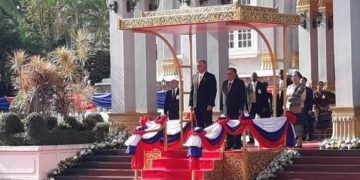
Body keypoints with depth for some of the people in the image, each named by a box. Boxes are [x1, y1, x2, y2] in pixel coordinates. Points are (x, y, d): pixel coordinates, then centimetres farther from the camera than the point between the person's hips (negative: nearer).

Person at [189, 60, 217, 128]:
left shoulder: (210, 77, -2)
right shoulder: (194, 77, 15)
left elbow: (213, 91, -7)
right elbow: (192, 91, 16)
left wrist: (210, 104, -14)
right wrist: (191, 104, 8)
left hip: (206, 106, -5)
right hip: (196, 106, 5)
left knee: (207, 125, -6)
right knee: (199, 125, 5)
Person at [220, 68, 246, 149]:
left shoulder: (240, 83, -3)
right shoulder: (225, 83, 14)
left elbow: (242, 97, -7)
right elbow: (222, 96, 16)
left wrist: (241, 109, -13)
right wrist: (221, 108, 10)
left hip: (236, 109, -5)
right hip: (226, 109, 5)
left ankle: (237, 144, 1)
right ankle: (229, 144, 7)